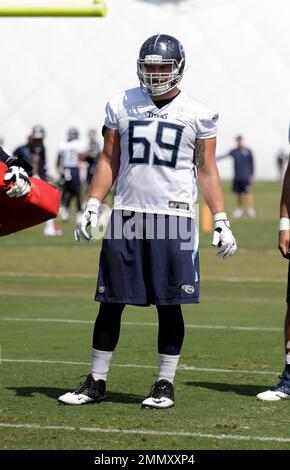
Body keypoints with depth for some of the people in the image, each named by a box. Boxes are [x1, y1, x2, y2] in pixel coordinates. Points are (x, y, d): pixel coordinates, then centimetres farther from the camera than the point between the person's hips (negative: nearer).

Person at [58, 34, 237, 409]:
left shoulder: (197, 115, 3)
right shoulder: (121, 106, 8)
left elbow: (207, 172, 6)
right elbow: (108, 162, 11)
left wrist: (221, 221, -1)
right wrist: (92, 206, 2)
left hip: (174, 217, -2)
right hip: (126, 215, 2)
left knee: (169, 305, 0)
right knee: (111, 302, 3)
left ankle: (165, 384, 10)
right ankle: (96, 382, 11)